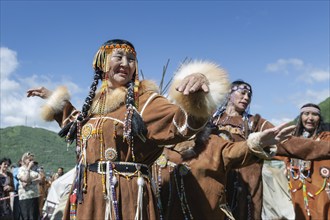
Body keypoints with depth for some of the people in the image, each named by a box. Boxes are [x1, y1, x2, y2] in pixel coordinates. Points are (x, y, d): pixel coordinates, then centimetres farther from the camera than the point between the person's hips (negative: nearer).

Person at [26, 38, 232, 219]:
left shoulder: (144, 100, -6)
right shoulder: (95, 102, 13)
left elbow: (183, 120, -23)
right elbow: (76, 125, 35)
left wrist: (197, 94, -43)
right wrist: (54, 99, 36)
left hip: (126, 196, -6)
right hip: (87, 194, 6)